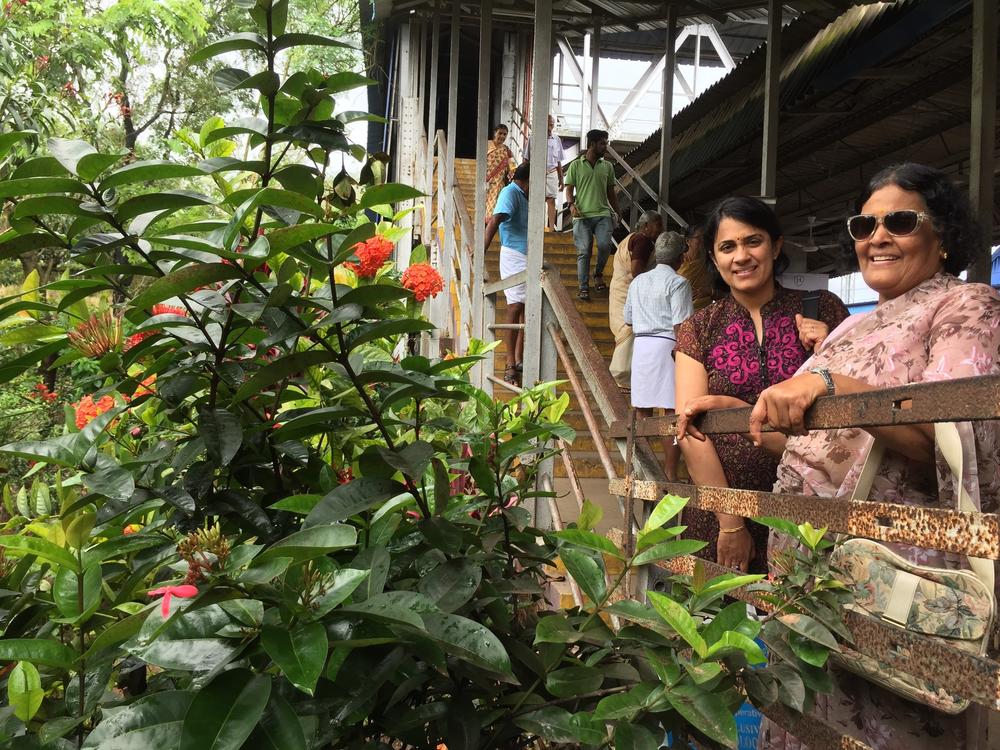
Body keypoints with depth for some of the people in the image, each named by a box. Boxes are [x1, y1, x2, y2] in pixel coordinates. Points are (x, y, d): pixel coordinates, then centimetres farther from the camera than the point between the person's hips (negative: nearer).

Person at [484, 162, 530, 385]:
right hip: (514, 256, -9)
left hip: (528, 258, 9)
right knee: (516, 306, -10)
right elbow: (496, 219, -27)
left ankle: (519, 360, 17)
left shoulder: (524, 195, 16)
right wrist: (483, 249, -37)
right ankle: (510, 364, -8)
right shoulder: (510, 193, -13)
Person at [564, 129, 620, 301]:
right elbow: (569, 188, 3)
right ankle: (584, 288, 5)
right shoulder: (576, 165, 4)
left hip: (603, 214, 2)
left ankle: (599, 273, 10)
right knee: (584, 252, -3)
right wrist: (571, 204, -15)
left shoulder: (607, 167, 14)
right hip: (582, 216, -2)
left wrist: (617, 212, 19)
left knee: (605, 245, -17)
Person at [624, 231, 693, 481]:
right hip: (667, 346, -6)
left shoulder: (638, 281, 13)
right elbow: (681, 325, -13)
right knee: (672, 411, -3)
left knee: (642, 411, 9)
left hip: (641, 345, 6)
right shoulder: (678, 283, -7)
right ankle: (670, 473, -3)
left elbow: (628, 319, 20)